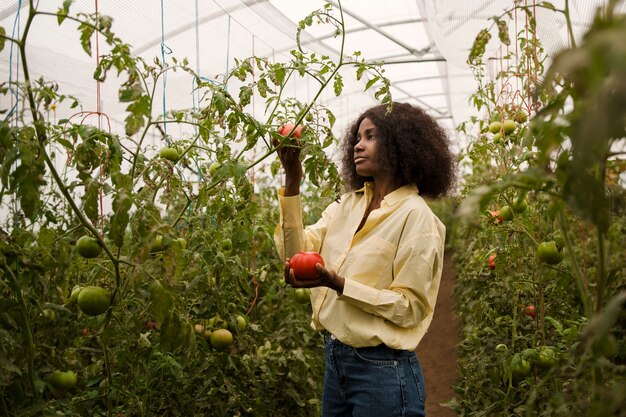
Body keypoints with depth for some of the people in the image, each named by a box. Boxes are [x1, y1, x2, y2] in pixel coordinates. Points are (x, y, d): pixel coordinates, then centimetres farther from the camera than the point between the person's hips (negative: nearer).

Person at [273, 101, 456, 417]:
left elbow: (409, 307, -15)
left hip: (383, 369, -6)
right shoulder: (347, 203, 8)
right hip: (335, 358, 6)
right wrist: (292, 182, -8)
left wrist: (338, 284, -24)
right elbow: (297, 254, -3)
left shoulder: (415, 216, -12)